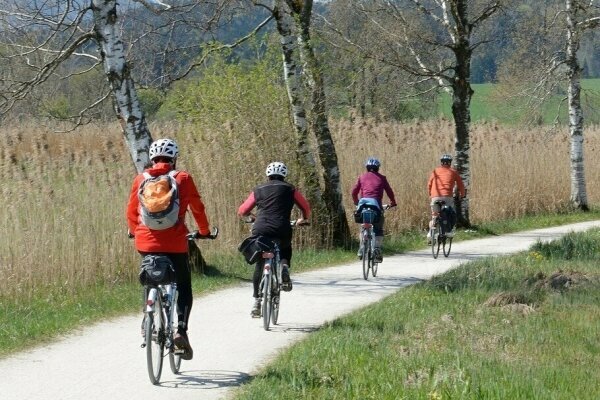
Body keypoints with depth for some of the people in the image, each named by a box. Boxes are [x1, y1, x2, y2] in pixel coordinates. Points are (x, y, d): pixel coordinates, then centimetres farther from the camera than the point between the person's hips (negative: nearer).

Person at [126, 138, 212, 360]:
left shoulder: (141, 179, 7)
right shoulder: (183, 179, 2)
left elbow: (131, 211, 15)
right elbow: (197, 209, 9)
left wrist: (135, 231, 34)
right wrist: (204, 231, 26)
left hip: (145, 242, 2)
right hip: (174, 243, -2)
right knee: (184, 288, 11)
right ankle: (181, 329, -8)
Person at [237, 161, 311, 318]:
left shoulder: (258, 190, 18)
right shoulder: (289, 189, 15)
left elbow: (242, 211, 20)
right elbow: (306, 208, 19)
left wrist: (251, 216, 42)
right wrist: (303, 220, 40)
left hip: (260, 230, 1)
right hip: (282, 231, -1)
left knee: (259, 265, 16)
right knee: (285, 251, 30)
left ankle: (256, 302, 10)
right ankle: (284, 266, -3)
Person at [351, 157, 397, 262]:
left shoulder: (362, 177, 16)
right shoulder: (381, 178, 13)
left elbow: (354, 191, 13)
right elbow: (389, 191, 12)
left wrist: (356, 202, 29)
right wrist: (393, 203, 27)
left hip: (363, 203, 2)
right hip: (376, 203, -2)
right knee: (378, 229, 7)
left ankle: (362, 249, 9)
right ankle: (377, 250, -7)